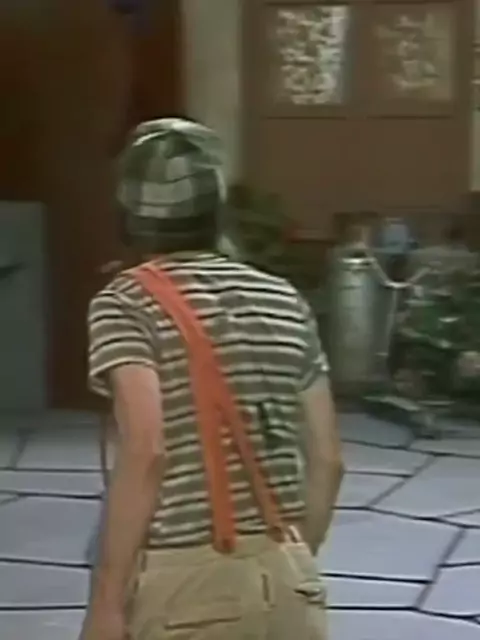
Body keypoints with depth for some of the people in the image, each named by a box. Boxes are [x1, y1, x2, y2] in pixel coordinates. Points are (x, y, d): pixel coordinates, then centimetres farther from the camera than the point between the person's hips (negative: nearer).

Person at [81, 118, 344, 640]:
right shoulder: (285, 303, 9)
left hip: (184, 582, -5)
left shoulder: (126, 306, -7)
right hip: (282, 576, 5)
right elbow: (326, 460, 10)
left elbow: (146, 451, -20)